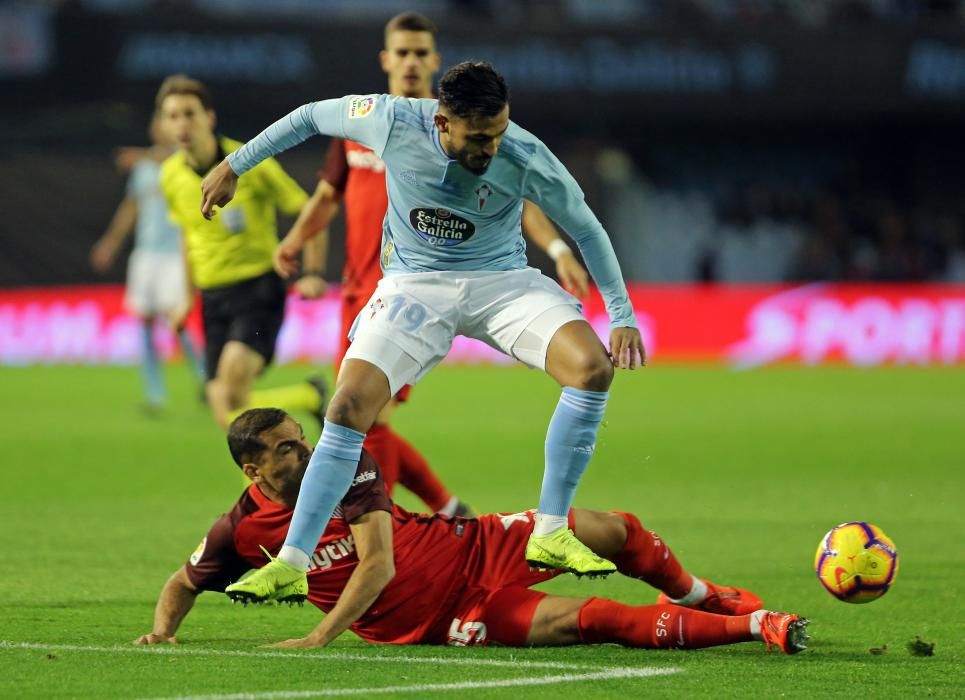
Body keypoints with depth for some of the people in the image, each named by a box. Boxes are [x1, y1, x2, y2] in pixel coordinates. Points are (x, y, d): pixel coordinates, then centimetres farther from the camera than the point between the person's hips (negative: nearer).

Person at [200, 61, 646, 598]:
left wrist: (623, 315, -9)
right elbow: (312, 116, -1)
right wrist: (234, 166, 6)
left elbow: (587, 229, -6)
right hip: (416, 286, 0)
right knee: (351, 404, -19)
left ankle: (550, 534, -14)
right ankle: (292, 562, -10)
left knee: (594, 366, -24)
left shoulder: (526, 159, -23)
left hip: (501, 280, 0)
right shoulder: (392, 122, -21)